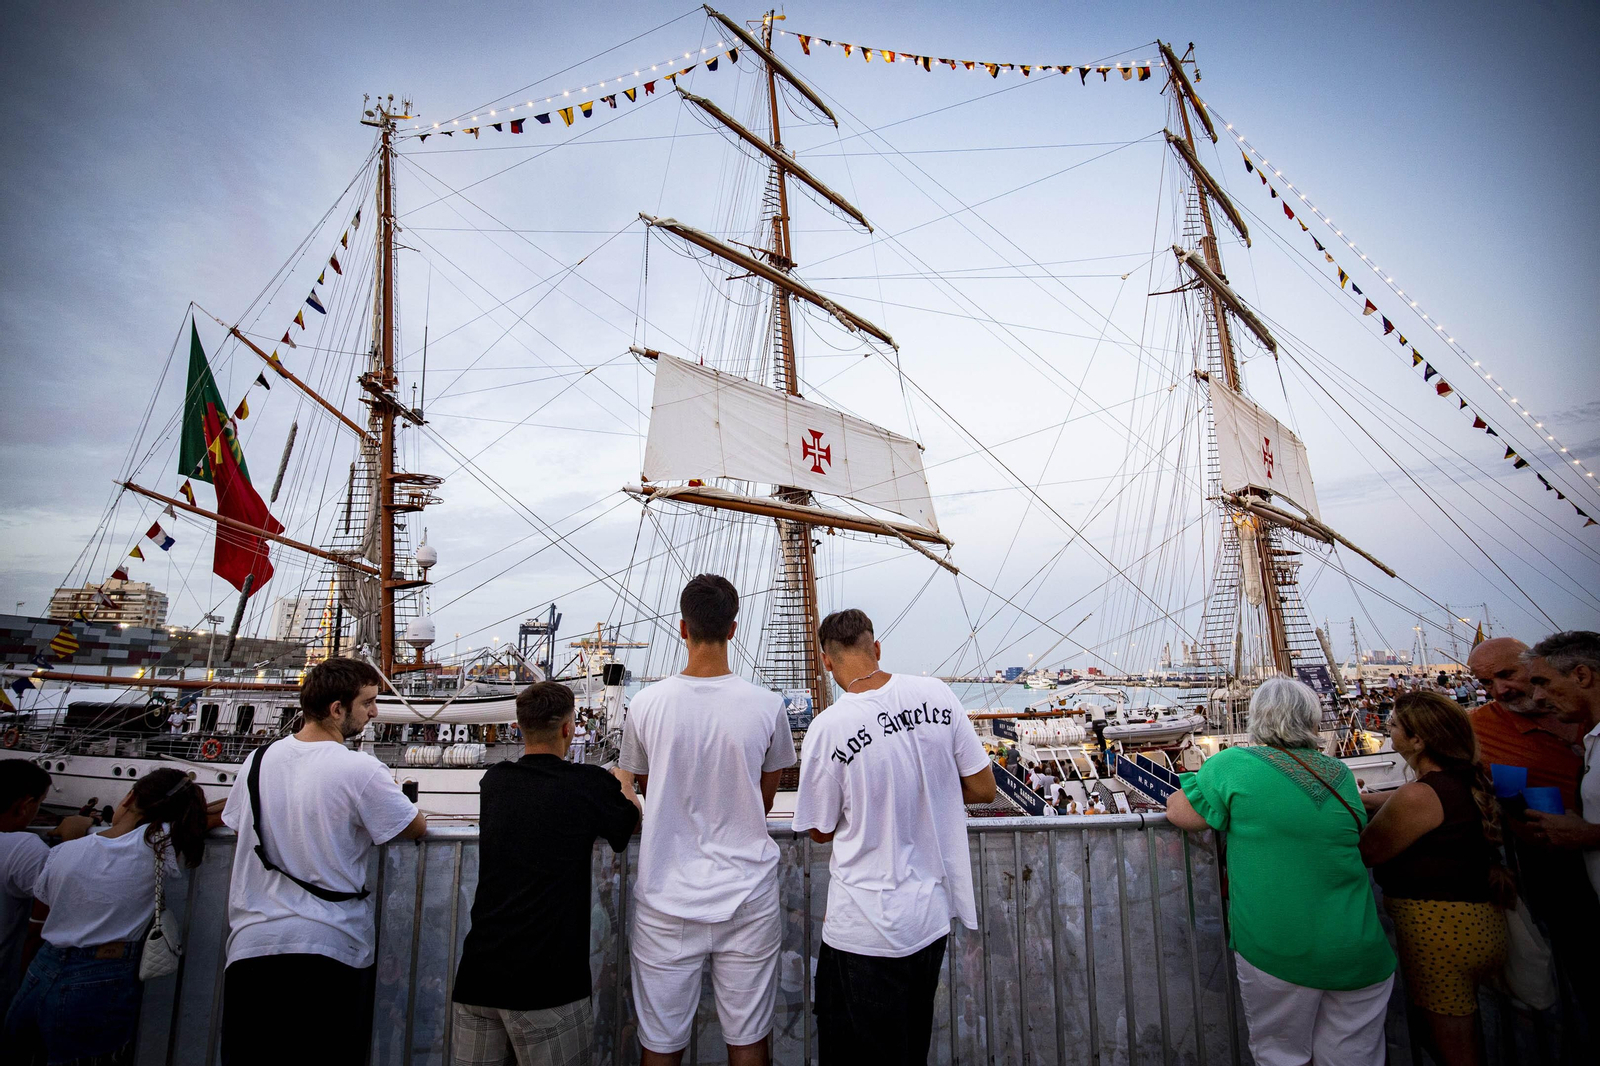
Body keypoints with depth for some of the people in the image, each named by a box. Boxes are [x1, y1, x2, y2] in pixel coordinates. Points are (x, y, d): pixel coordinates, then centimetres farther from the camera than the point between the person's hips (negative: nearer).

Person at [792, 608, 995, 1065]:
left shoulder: (828, 729, -21)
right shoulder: (937, 694, -10)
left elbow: (820, 830, -5)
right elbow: (983, 789, -1)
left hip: (868, 930, -5)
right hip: (934, 913, 5)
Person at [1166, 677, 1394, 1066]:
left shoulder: (1234, 764, -10)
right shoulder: (1340, 774, 4)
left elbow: (1179, 812, -5)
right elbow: (1363, 844, 20)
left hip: (1275, 951, -4)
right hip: (1358, 955, 4)